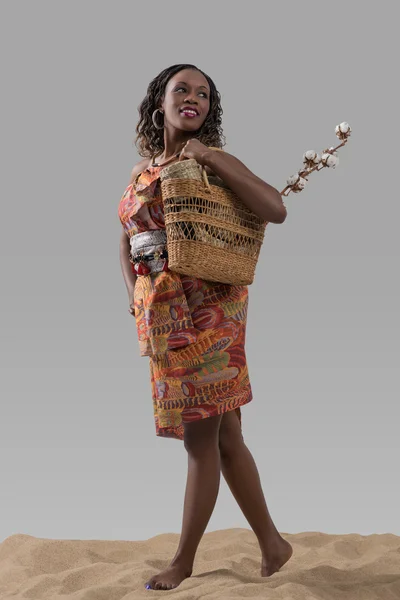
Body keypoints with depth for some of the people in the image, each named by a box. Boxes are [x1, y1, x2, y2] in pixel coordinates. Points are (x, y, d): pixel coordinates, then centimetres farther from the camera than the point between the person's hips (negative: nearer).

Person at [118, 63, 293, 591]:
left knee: (201, 437, 0)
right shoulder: (142, 167, 15)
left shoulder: (213, 160, -3)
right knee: (224, 434, 10)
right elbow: (126, 241, 22)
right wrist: (135, 296, 7)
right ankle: (271, 542, 22)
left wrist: (211, 158, -14)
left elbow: (276, 210, -16)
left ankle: (184, 560, 14)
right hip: (160, 312, 6)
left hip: (205, 307, -6)